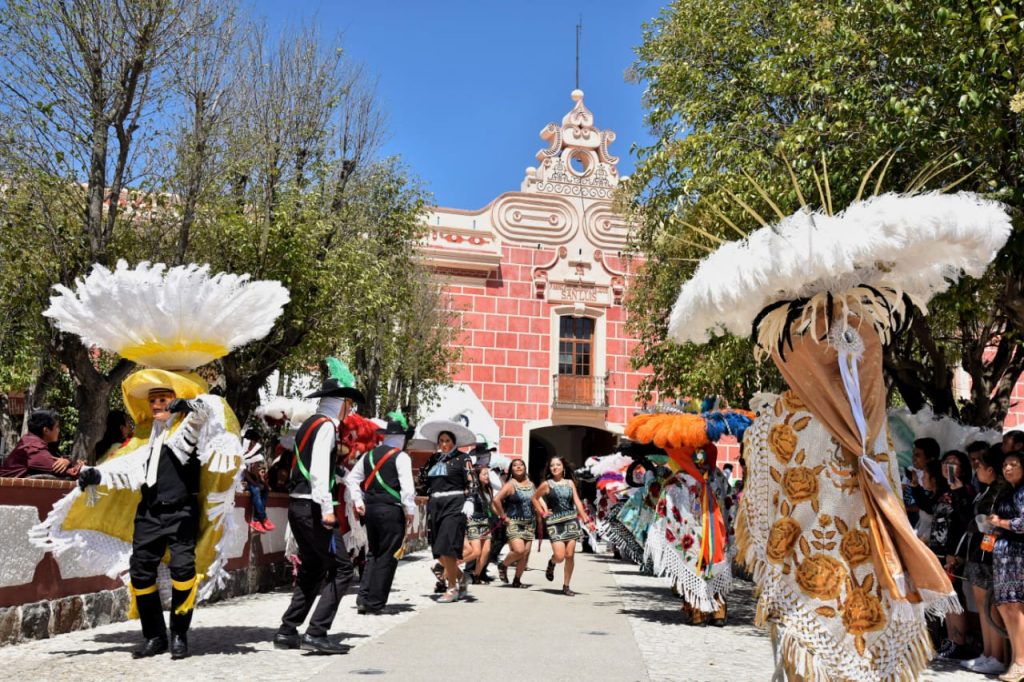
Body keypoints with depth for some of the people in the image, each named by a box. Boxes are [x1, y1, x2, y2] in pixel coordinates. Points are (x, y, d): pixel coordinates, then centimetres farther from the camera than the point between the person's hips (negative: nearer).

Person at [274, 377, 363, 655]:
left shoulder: (307, 424, 18)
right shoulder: (327, 426, -10)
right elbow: (319, 469, -21)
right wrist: (327, 508, -24)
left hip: (297, 504, 10)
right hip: (312, 506, -10)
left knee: (312, 569, 16)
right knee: (341, 567, -7)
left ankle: (287, 632, 18)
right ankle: (316, 633, -9)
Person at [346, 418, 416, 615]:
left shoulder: (369, 455, 12)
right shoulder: (401, 457, -7)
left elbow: (351, 478, 14)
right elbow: (406, 486, -15)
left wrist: (358, 501, 17)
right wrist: (410, 510, -6)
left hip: (370, 509, 6)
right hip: (392, 510, -6)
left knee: (373, 553, 17)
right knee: (387, 557, 2)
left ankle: (363, 598, 10)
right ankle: (374, 604, 3)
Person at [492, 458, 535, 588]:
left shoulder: (531, 485, 11)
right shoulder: (510, 485, -6)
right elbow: (496, 500, -17)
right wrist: (503, 517, -15)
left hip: (530, 523, 5)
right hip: (514, 522, -5)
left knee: (526, 553, 1)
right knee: (519, 550, -19)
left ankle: (517, 580, 15)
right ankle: (503, 565, 9)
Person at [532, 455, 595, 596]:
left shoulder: (570, 482, 10)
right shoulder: (546, 484, 2)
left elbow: (577, 502, 7)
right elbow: (535, 497, 15)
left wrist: (586, 520, 1)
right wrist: (542, 513, 5)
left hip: (571, 520, 2)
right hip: (554, 522, -2)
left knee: (569, 555, 0)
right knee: (559, 556, -12)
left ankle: (566, 586, 12)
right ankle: (551, 563, 25)